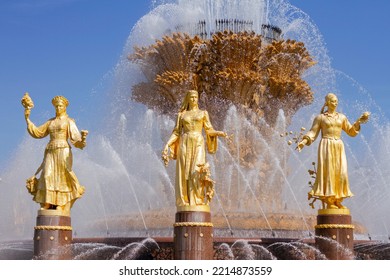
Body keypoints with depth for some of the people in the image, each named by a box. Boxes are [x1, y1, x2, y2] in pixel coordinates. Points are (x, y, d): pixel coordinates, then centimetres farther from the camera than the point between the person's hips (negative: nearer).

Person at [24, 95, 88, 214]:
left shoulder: (69, 121, 4)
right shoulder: (51, 122, 19)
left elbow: (75, 137, -8)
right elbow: (37, 132, 19)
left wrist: (82, 137, -30)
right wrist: (27, 119, 14)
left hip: (63, 151, -4)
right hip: (51, 152, 5)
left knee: (61, 176, -8)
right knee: (47, 176, -8)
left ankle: (60, 204, -8)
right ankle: (46, 204, -10)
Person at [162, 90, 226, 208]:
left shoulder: (203, 113, 13)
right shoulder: (181, 114, 14)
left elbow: (209, 130, 9)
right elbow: (176, 132, 12)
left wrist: (219, 133, -11)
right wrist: (167, 144, -1)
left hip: (198, 144, -1)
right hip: (185, 144, 1)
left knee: (197, 172, -17)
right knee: (184, 172, -6)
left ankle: (198, 201, -14)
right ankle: (184, 202, -3)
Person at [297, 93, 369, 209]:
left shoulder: (341, 117, 16)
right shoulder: (320, 117, 5)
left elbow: (351, 132, 18)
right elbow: (313, 133, 1)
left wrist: (359, 121, 5)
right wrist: (303, 142, -14)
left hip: (339, 147, 4)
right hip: (326, 146, -4)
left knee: (340, 173, -4)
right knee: (327, 172, -10)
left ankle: (337, 201, 1)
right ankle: (329, 201, -10)